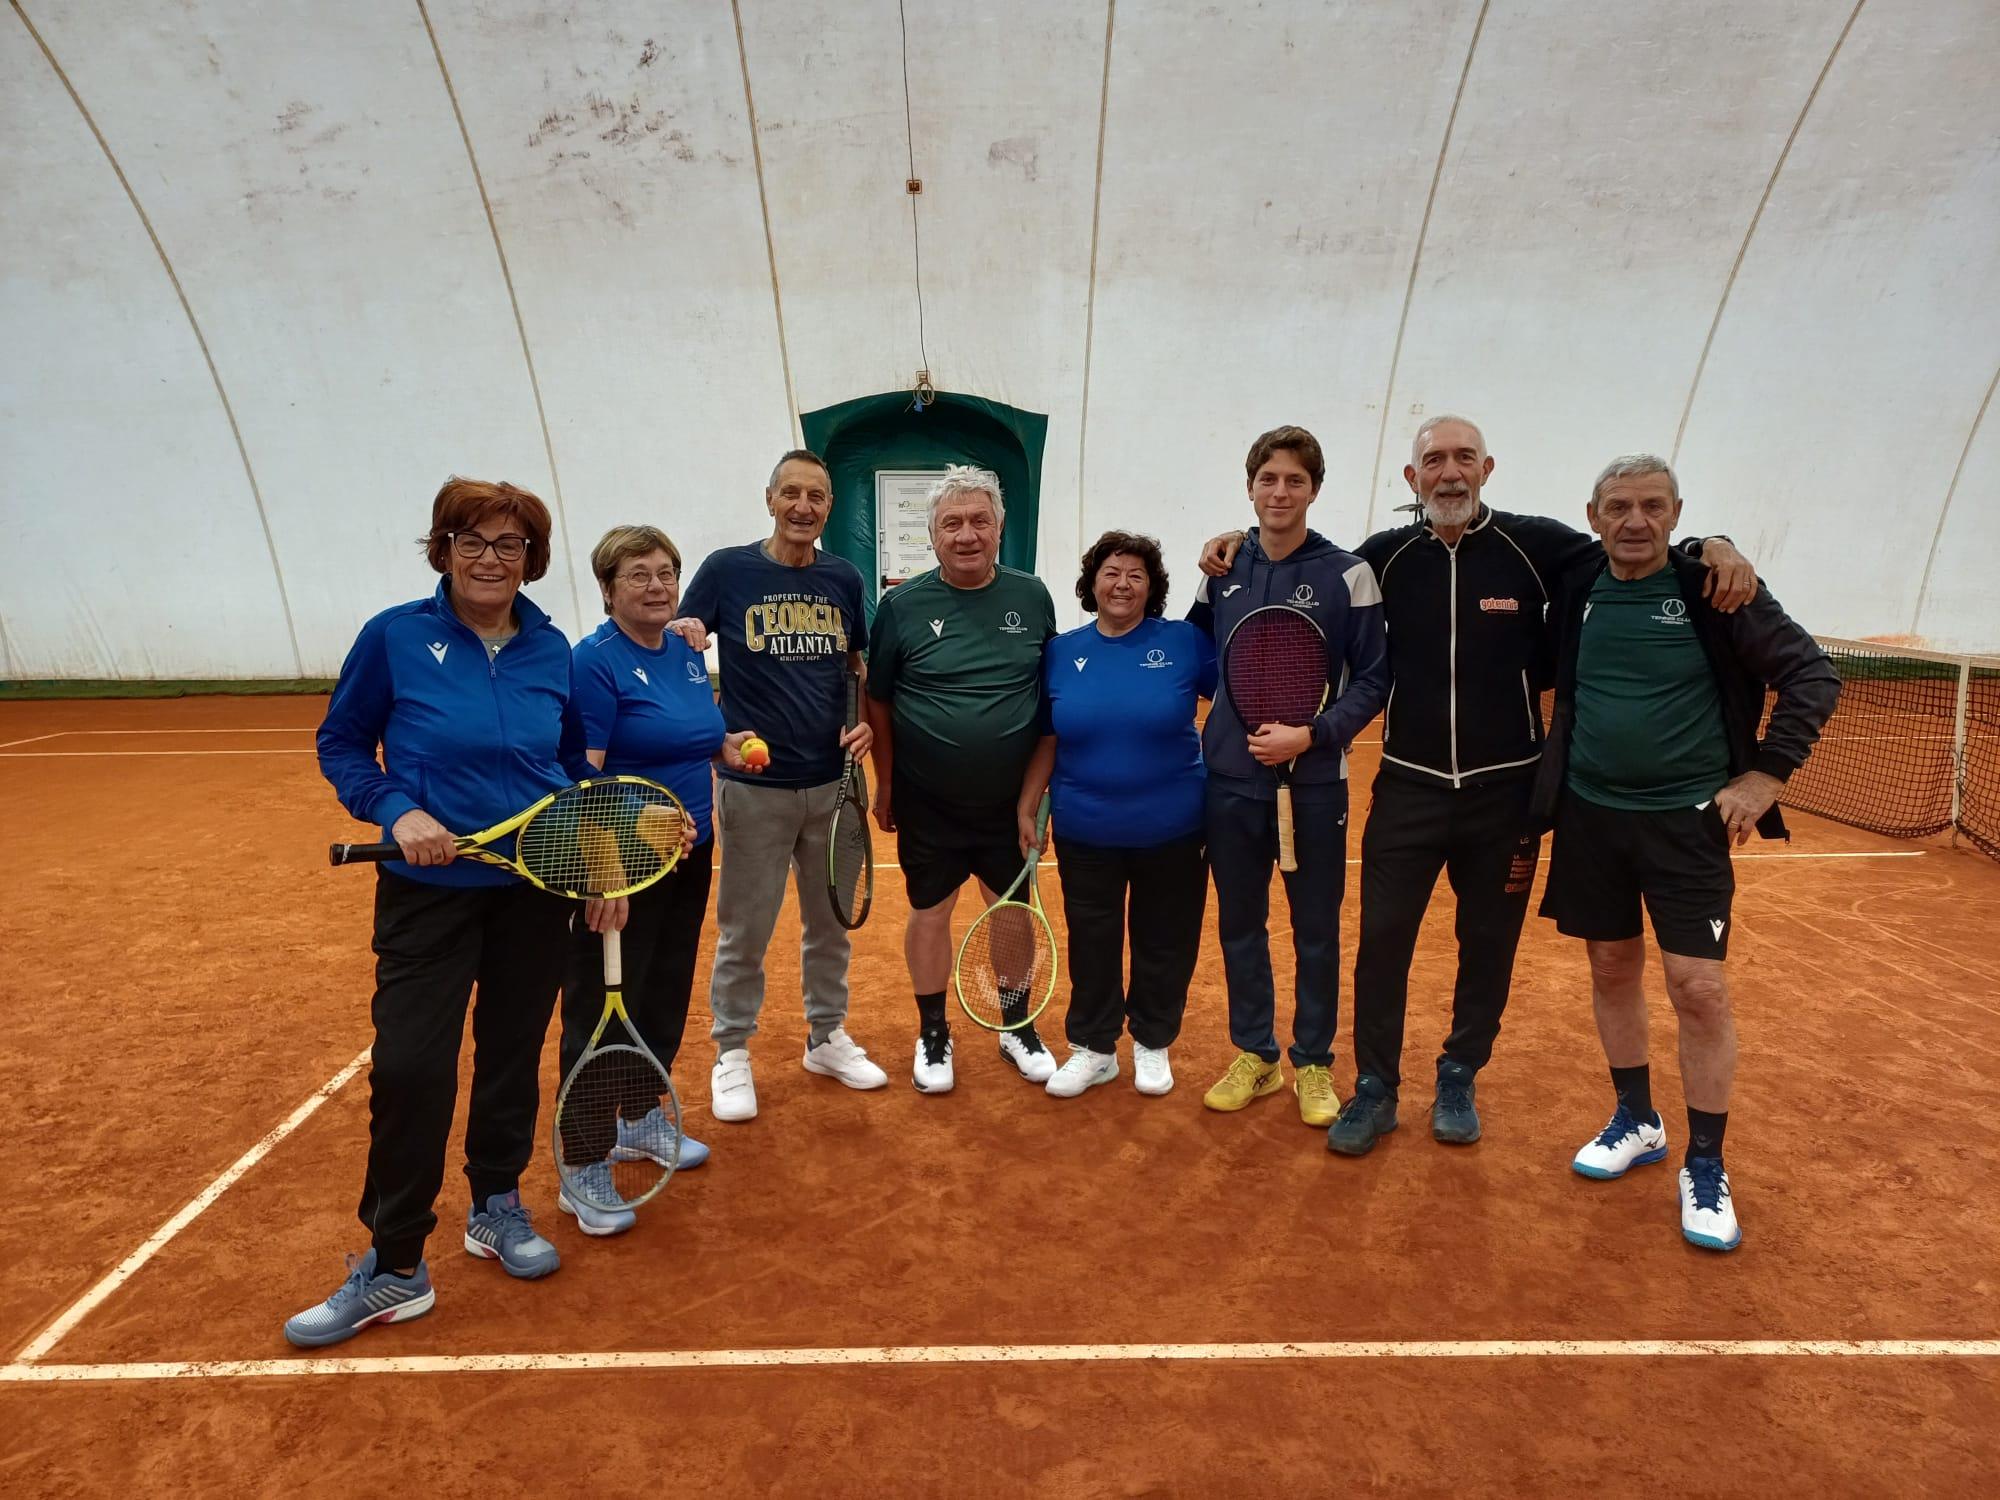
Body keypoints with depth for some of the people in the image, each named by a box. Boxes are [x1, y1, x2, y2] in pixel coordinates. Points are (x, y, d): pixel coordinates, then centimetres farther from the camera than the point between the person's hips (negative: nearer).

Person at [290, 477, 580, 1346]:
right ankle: (394, 1267, 15)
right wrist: (396, 811, -15)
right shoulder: (395, 637, -7)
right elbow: (340, 745, 1)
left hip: (536, 890, 3)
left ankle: (497, 1207, 36)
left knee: (513, 1055, 14)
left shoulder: (551, 650, 1)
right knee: (410, 1069, -4)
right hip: (430, 890, -2)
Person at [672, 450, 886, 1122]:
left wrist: (866, 720, -1)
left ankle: (827, 1037, 33)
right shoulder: (726, 569, -4)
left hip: (831, 782, 4)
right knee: (744, 929, 6)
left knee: (831, 921, 15)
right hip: (755, 785, -3)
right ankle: (732, 1053, 24)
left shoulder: (844, 579, 6)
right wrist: (684, 640, -22)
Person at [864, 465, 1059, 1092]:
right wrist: (885, 785, 2)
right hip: (928, 805, -1)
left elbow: (1054, 695, 7)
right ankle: (933, 1035, 30)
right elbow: (877, 701, 2)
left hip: (1011, 804, 2)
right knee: (930, 915, 10)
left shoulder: (1032, 597, -1)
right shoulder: (903, 605, -6)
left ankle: (1018, 1029, 33)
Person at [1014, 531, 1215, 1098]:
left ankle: (1152, 1045, 34)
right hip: (1085, 834, 1)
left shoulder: (1185, 641, -5)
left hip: (1172, 832, -1)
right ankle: (1094, 1049, 31)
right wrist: (1026, 808, 4)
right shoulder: (1061, 651, 1)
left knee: (1165, 943, 13)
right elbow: (1045, 741, 6)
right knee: (1092, 944, 13)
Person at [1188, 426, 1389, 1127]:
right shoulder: (1222, 570, 5)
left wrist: (1311, 735, -16)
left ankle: (1313, 1062, 25)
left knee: (1316, 929, 8)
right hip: (1231, 780, 3)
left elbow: (1372, 679, -5)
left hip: (1313, 783, -3)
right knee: (1239, 924, 12)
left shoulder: (1346, 574, -4)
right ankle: (1254, 1055, 28)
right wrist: (1227, 708, 3)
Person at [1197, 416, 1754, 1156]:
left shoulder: (1535, 545, -5)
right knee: (1381, 941, 2)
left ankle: (1459, 1081, 32)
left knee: (1489, 947, 12)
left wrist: (1711, 548, -13)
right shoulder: (1385, 555, -2)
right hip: (1408, 788, 0)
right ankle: (1375, 1088, 19)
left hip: (1506, 791, 0)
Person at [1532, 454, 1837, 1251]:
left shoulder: (1717, 591, -8)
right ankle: (1637, 1121, 32)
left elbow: (1813, 674, -5)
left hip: (1687, 818, -3)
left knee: (1699, 989, -4)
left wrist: (1766, 773, -11)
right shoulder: (1575, 592, 2)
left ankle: (1705, 1167, 13)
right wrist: (1555, 775, 4)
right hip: (1590, 814, 4)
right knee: (1612, 970, 13)